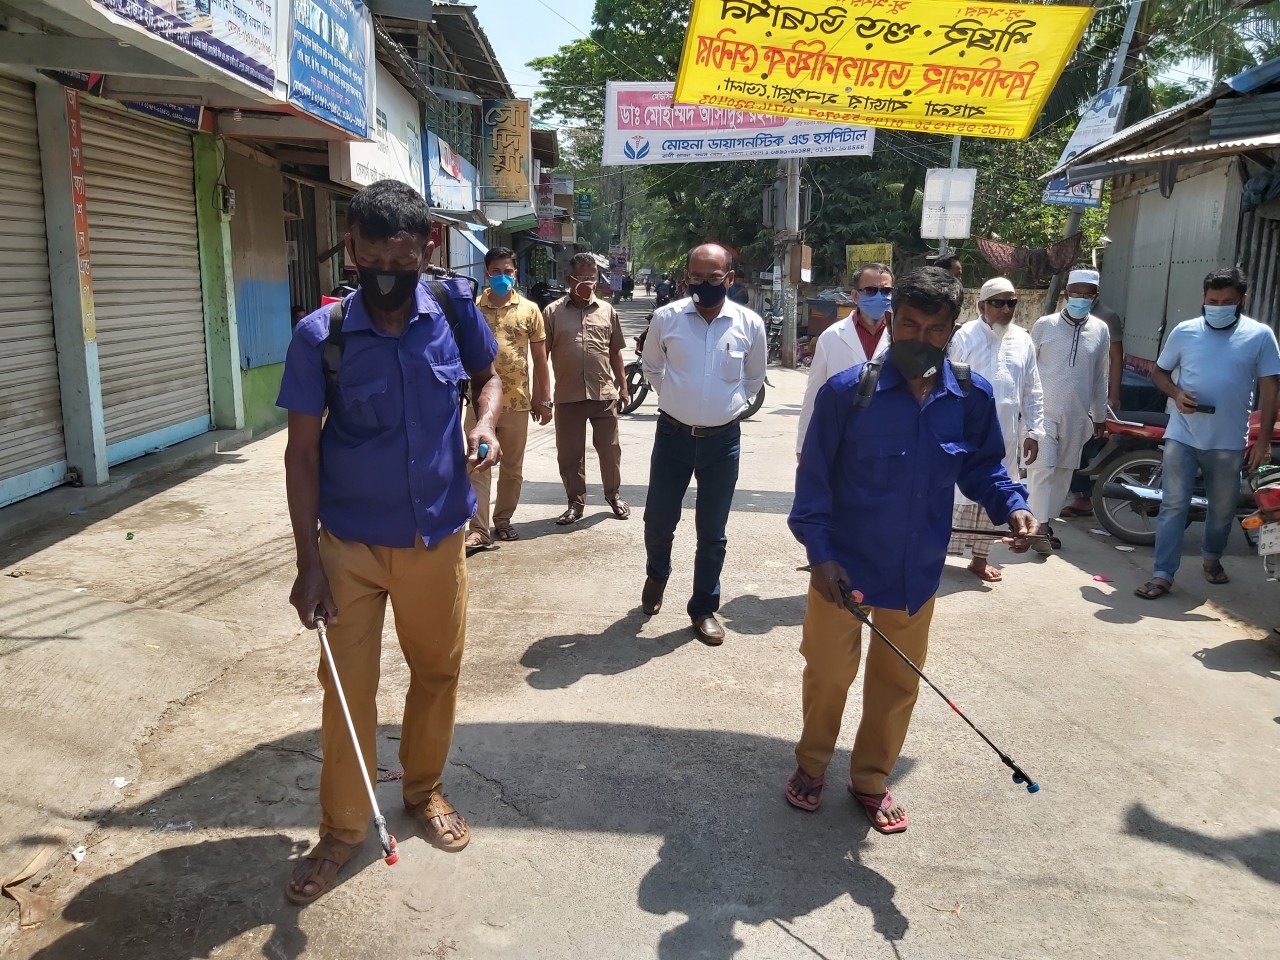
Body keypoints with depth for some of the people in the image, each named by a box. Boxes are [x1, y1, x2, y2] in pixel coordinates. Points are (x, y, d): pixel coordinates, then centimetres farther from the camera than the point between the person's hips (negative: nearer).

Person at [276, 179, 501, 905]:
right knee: (348, 687, 6)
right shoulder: (320, 336, -12)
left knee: (438, 671, 16)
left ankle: (425, 789, 41)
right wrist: (308, 560, -10)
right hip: (350, 544, -2)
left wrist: (485, 424, -13)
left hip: (438, 538, 2)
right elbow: (302, 450, -8)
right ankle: (343, 828, 27)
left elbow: (488, 376, 11)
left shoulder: (455, 310, -7)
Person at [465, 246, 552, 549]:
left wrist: (544, 399, 3)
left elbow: (540, 358, 6)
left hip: (517, 401, 1)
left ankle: (503, 519, 26)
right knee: (479, 467, -3)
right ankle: (478, 530, -2)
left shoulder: (529, 309, 3)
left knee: (513, 468, 11)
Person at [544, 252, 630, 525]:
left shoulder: (607, 310, 8)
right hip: (568, 396, -1)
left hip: (604, 393, 1)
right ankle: (575, 503, 21)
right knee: (569, 453, 7)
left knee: (609, 448, 10)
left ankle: (614, 495, 29)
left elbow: (616, 351, 13)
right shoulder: (553, 312, 1)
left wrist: (623, 386, 10)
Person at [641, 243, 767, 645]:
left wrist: (731, 405, 9)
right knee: (658, 521, 8)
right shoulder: (665, 318, -6)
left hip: (722, 440, 0)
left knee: (712, 532, 9)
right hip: (673, 435, 0)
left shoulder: (750, 324, -5)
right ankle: (657, 574, 41)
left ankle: (704, 608, 26)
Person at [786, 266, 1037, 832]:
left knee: (898, 684, 17)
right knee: (828, 674, 13)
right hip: (844, 568, -3)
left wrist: (1011, 504, -11)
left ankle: (871, 779, 41)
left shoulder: (972, 398, -6)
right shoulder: (847, 392, -14)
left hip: (916, 573, 3)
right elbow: (814, 478, -9)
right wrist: (819, 553, -14)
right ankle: (811, 766, 40)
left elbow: (982, 466, 8)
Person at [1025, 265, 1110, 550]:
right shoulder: (1045, 325, -4)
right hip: (1043, 411, -3)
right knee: (1042, 468, -8)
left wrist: (1099, 416, 14)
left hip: (1077, 415, 4)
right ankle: (1040, 525, -2)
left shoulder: (1101, 330, 5)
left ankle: (1047, 521, 21)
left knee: (1064, 471, 9)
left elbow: (1099, 377, 12)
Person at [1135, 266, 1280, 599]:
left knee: (1223, 508, 16)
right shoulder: (1185, 331, 0)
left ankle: (1212, 557, 40)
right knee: (1173, 506, -3)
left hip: (1229, 442, 1)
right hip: (1182, 437, -1)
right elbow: (1159, 371, 10)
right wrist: (1176, 394, -12)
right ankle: (1163, 575, -1)